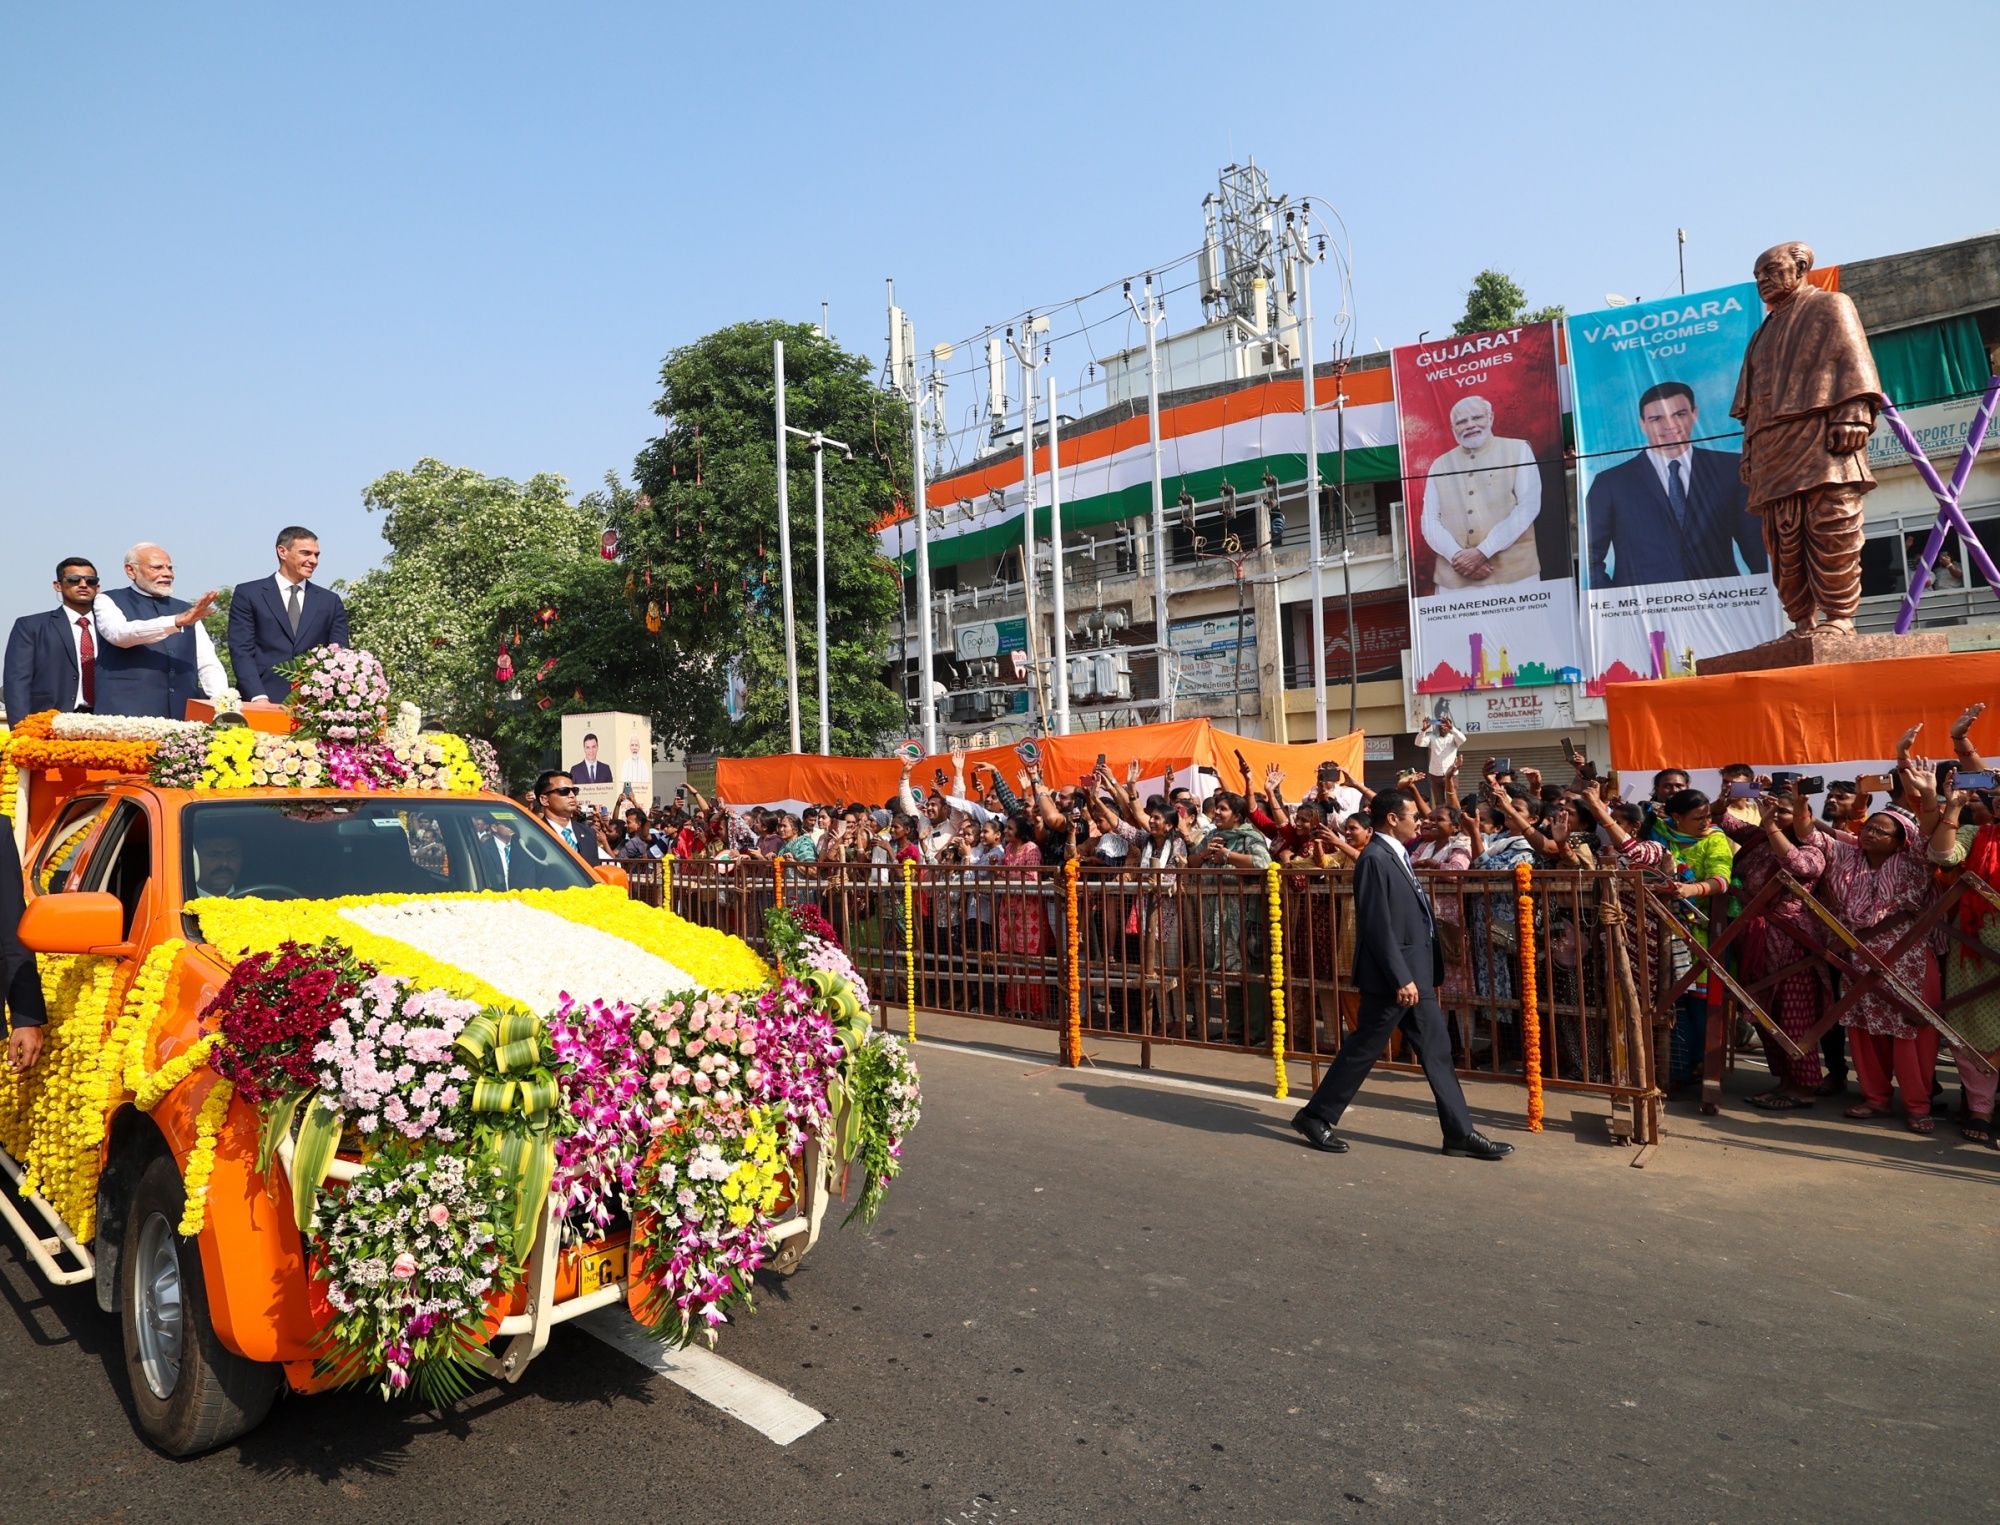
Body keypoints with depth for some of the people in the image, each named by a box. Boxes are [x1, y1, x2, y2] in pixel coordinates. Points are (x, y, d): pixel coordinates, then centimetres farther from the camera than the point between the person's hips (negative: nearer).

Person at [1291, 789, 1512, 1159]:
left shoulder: (1397, 855, 13)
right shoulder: (1375, 858, -17)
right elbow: (1378, 926, -21)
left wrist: (1428, 975, 16)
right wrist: (1400, 979, -22)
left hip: (1414, 974, 10)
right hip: (1392, 977, -10)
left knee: (1437, 1052, 11)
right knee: (1362, 1050, 0)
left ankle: (1460, 1133, 18)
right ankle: (1315, 1117, 13)